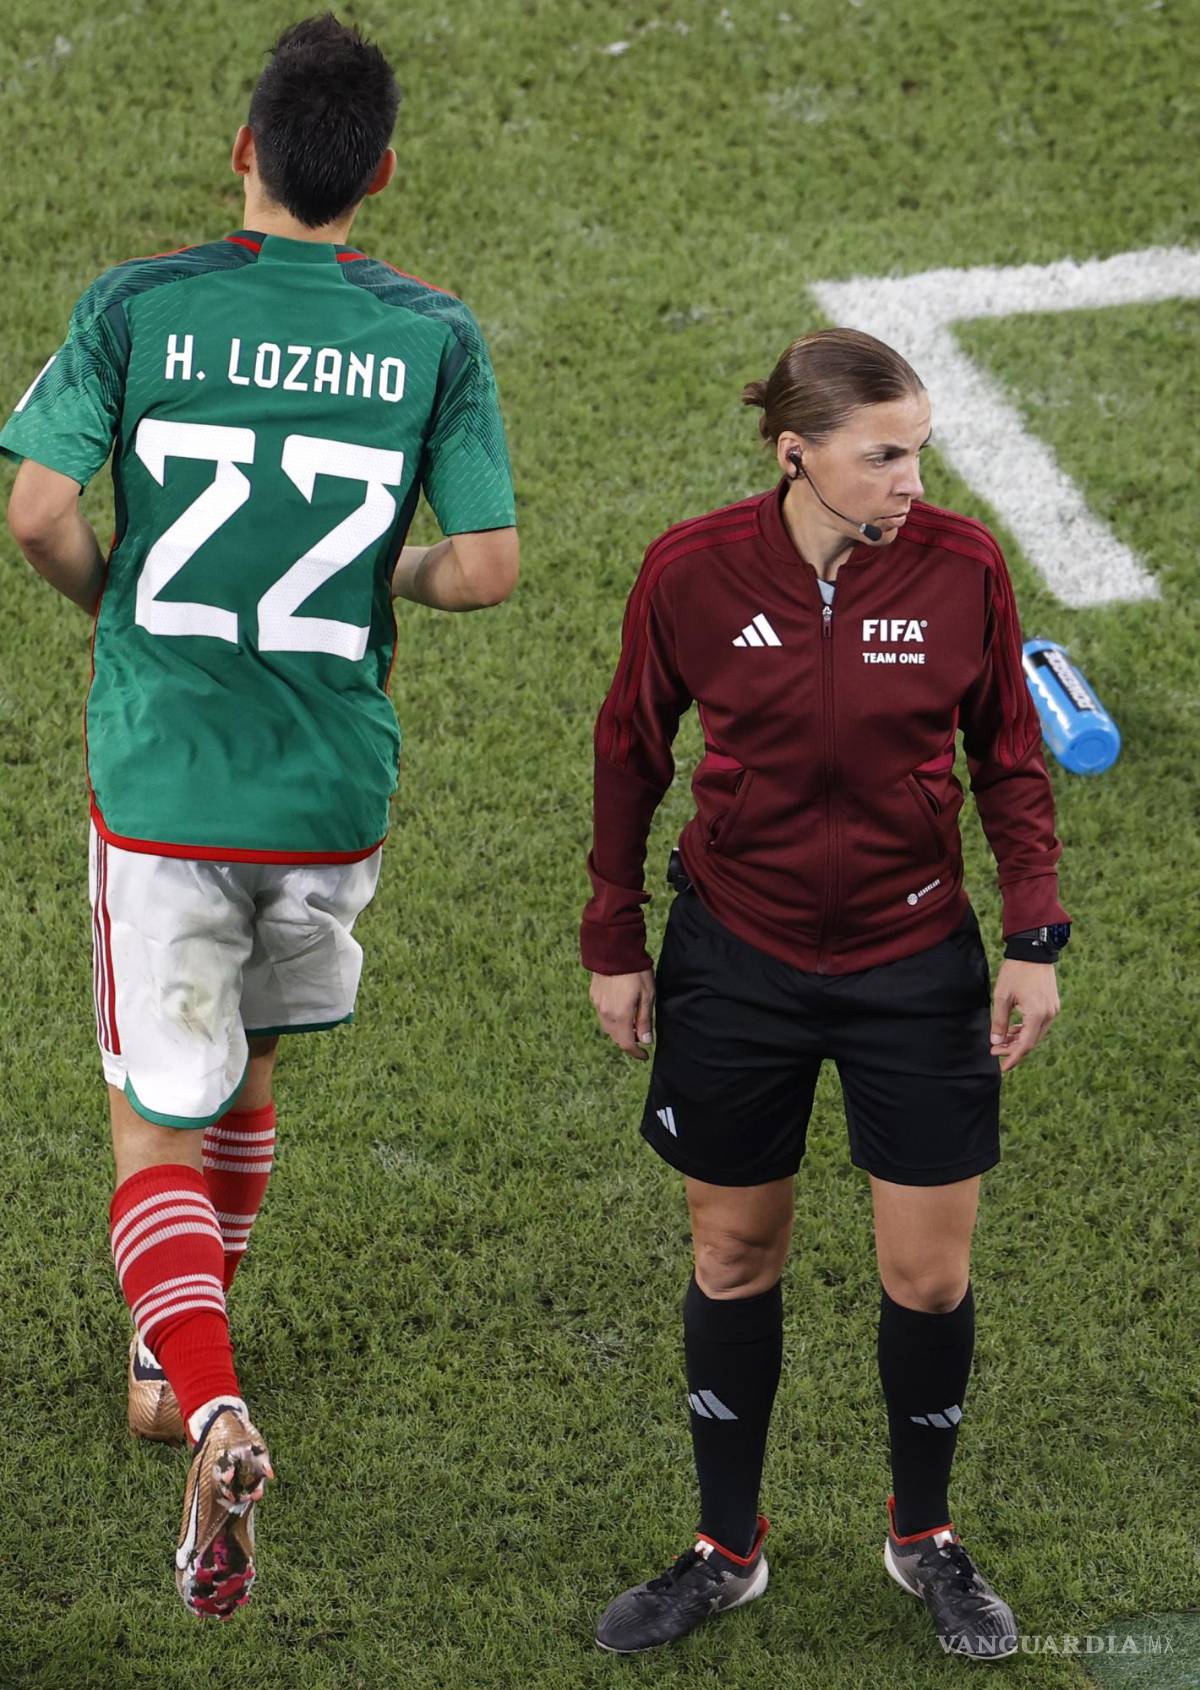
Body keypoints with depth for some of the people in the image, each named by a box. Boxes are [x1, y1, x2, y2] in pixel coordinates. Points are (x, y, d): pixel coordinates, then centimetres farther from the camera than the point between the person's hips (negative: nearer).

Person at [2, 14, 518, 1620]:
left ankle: (212, 1411, -17)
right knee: (249, 1072, 25)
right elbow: (489, 566, -7)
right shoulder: (435, 337, -3)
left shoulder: (137, 306, -6)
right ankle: (177, 1362, 41)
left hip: (159, 779, -2)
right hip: (333, 797, 2)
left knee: (155, 1129, 6)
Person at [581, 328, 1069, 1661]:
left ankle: (924, 1535, 32)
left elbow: (1010, 758, 1)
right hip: (737, 959, 0)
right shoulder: (691, 574, -14)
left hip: (914, 962, 0)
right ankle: (727, 1550, 31)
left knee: (930, 1276, 5)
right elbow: (630, 753, 1)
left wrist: (1034, 939, -5)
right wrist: (615, 944, 4)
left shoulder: (960, 567, -12)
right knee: (734, 1254, 12)